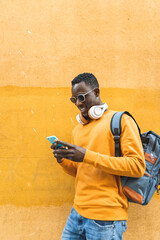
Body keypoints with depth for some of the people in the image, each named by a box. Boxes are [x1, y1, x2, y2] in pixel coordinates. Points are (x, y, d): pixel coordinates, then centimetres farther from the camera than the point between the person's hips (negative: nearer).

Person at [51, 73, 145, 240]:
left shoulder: (120, 121, -4)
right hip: (77, 213, 6)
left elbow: (137, 166, -14)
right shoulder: (77, 130, 17)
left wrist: (87, 156, -18)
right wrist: (63, 160, 0)